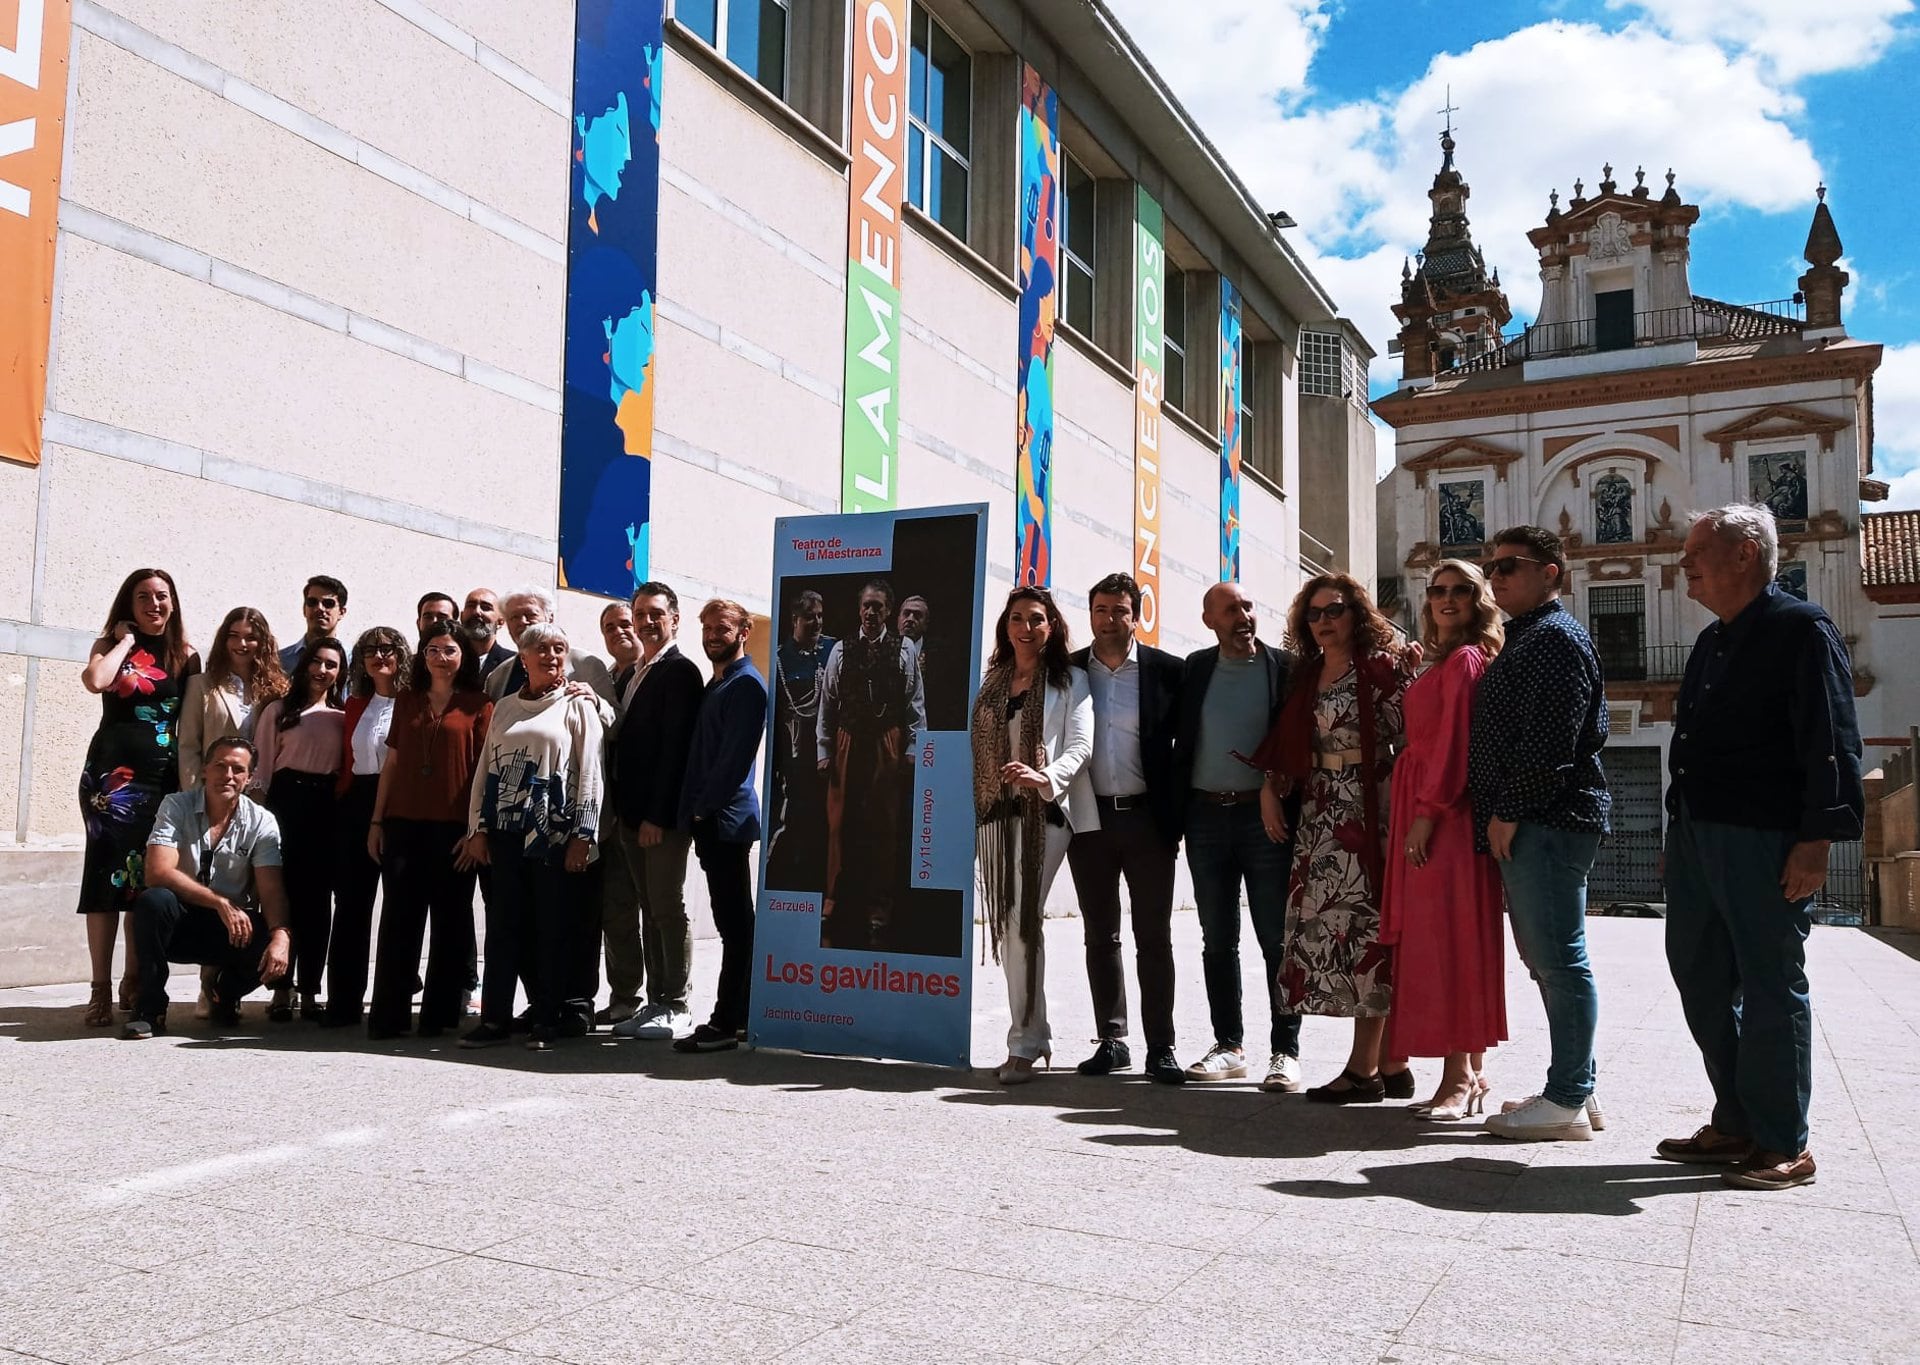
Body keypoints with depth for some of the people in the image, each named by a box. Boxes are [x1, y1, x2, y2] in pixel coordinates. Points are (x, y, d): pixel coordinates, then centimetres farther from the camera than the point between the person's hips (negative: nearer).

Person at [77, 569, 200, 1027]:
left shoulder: (185, 656, 11)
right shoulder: (111, 645, 6)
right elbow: (95, 681, -18)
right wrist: (126, 640, -6)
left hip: (163, 777, 2)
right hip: (113, 773, -2)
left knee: (150, 877, 5)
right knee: (109, 870, -6)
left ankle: (134, 982, 15)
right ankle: (101, 989, -4)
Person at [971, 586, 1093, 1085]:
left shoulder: (1069, 679, 4)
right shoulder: (992, 681, 18)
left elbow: (1081, 745, -7)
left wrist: (1044, 775, -24)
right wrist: (975, 808, 11)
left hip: (1042, 811, -5)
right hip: (995, 812, 6)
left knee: (1023, 921, -14)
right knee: (1007, 926, 7)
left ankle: (1024, 1046, -9)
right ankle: (1035, 1034, 19)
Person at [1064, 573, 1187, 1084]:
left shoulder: (1167, 671, -1)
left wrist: (1177, 818, -5)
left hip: (1146, 817, -3)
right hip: (1089, 818, 3)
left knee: (1153, 936, 1)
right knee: (1100, 935, 9)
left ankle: (1161, 1047, 7)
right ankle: (1111, 1040, 19)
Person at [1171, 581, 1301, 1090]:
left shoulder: (1285, 667, 1)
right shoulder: (1196, 668, 9)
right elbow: (1179, 737, 11)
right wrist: (1177, 808, 4)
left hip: (1265, 816, -3)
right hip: (1206, 815, 3)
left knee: (1278, 941, 1)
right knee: (1217, 940, 9)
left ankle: (1285, 1051, 10)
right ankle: (1228, 1046, 19)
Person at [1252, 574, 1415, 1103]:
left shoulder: (1382, 667, -4)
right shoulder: (1307, 674, 16)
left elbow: (1407, 743, -10)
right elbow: (1289, 745, 19)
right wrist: (1271, 788, 4)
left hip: (1367, 815, -7)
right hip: (1320, 819, 7)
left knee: (1362, 926, -7)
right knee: (1331, 931, 4)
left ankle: (1363, 1068, 0)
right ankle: (1387, 1065, 13)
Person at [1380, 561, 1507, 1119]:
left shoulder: (1465, 659, -9)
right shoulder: (1444, 661, 20)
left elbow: (1454, 739, -16)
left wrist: (1428, 811, -20)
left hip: (1446, 810, -10)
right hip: (1428, 803, 10)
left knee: (1448, 933, -9)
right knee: (1441, 935, 10)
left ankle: (1460, 1076, -6)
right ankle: (1471, 1072, 16)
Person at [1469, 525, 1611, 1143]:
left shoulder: (1555, 636, -10)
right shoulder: (1524, 639, 22)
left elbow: (1549, 741, -19)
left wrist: (1509, 812, -17)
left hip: (1546, 822, -10)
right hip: (1529, 825, 10)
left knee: (1559, 959, -6)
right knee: (1548, 958, 13)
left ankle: (1567, 1102, -1)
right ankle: (1576, 1090, 21)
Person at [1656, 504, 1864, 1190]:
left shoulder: (1801, 629, -8)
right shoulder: (1712, 641, 18)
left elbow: (1831, 742, -15)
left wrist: (1816, 839, -20)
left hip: (1764, 840, -9)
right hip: (1696, 835, 9)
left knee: (1771, 988, -1)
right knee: (1701, 978, 12)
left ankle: (1783, 1144, 10)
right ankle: (1736, 1124, 24)